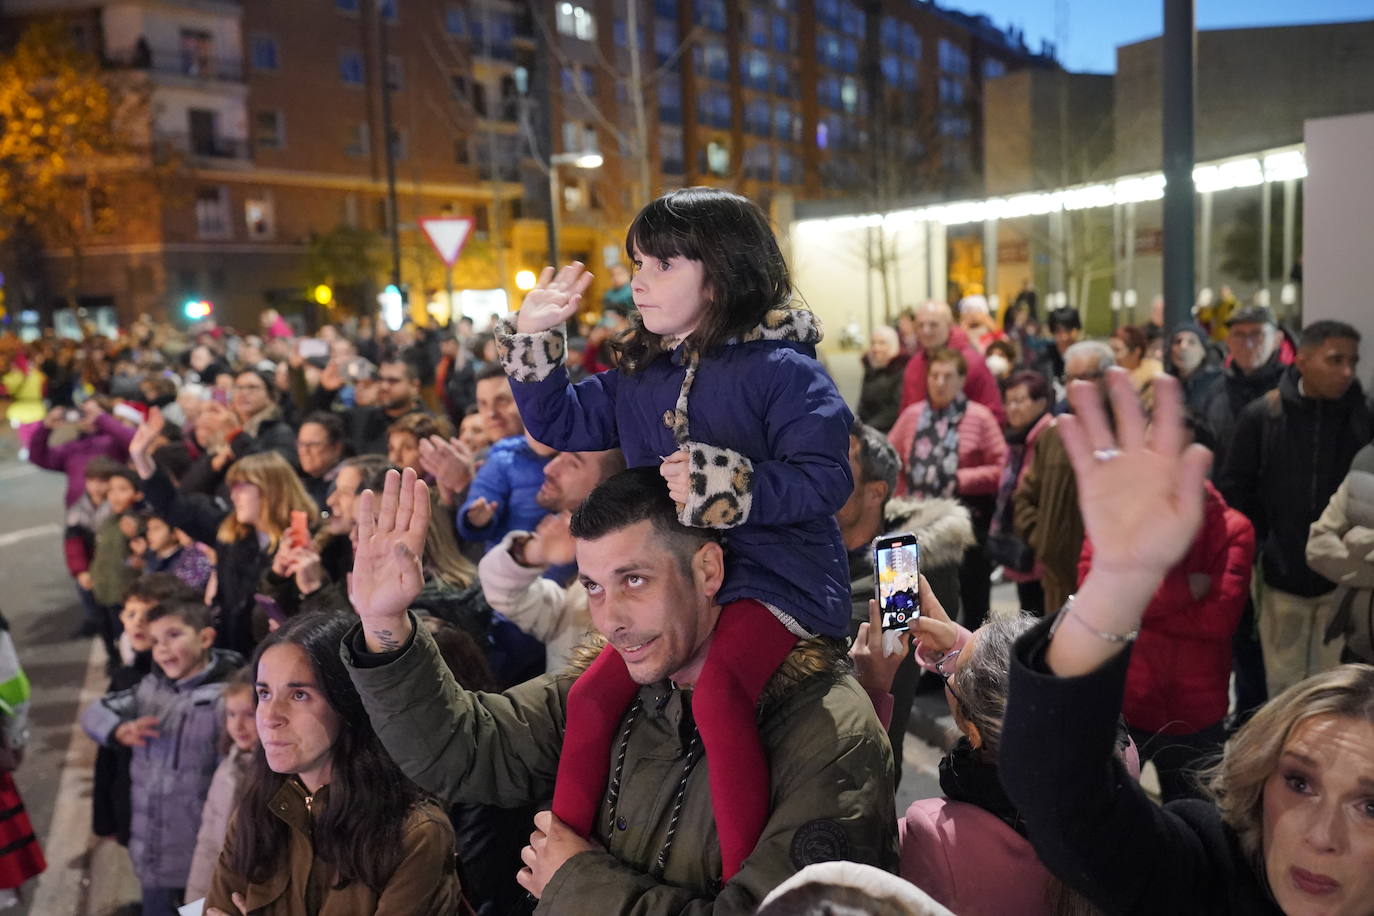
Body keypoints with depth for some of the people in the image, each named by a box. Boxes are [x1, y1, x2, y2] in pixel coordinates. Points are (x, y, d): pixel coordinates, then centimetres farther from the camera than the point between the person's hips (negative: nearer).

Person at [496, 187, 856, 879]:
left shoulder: (782, 368, -9)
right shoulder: (640, 375, 13)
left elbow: (826, 478, -17)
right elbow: (561, 423, 21)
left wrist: (724, 485, -25)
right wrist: (532, 337, 11)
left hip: (774, 575, -7)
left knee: (716, 693, -32)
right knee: (591, 694, -4)